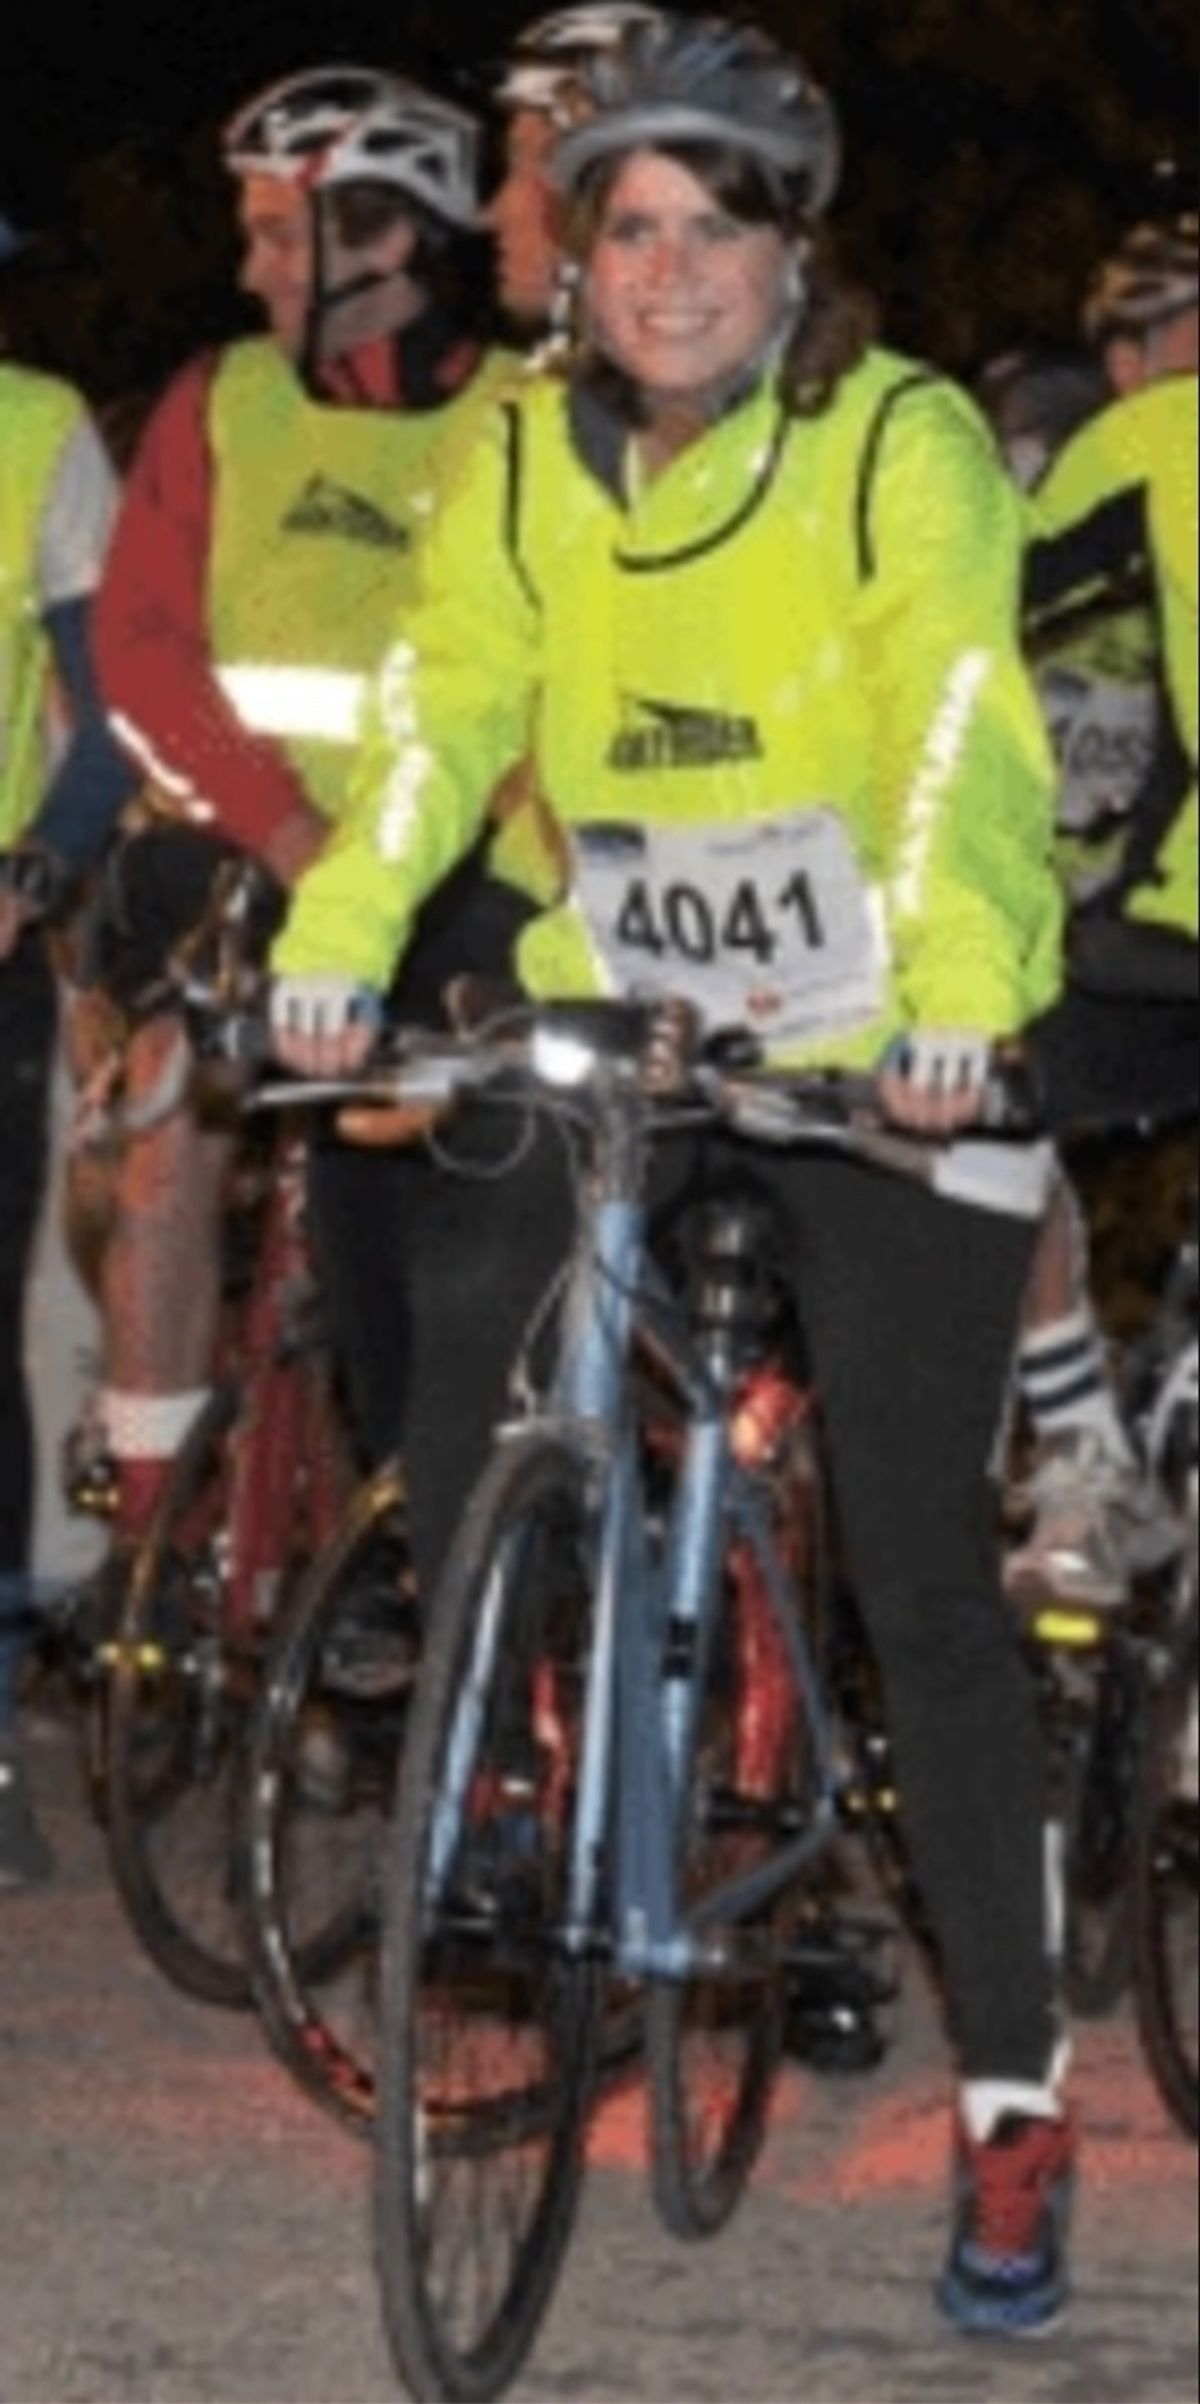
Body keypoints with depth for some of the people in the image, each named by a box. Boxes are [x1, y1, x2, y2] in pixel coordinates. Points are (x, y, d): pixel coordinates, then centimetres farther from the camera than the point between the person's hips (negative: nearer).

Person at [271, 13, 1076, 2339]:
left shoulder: (903, 446, -13)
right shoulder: (527, 458, 0)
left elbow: (961, 726, -25)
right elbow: (441, 713, -9)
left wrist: (957, 977, -42)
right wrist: (336, 939, -25)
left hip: (886, 1063, -4)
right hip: (616, 1021, 4)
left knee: (921, 1568, -5)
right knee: (451, 1457, -7)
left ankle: (1014, 2101, 2)